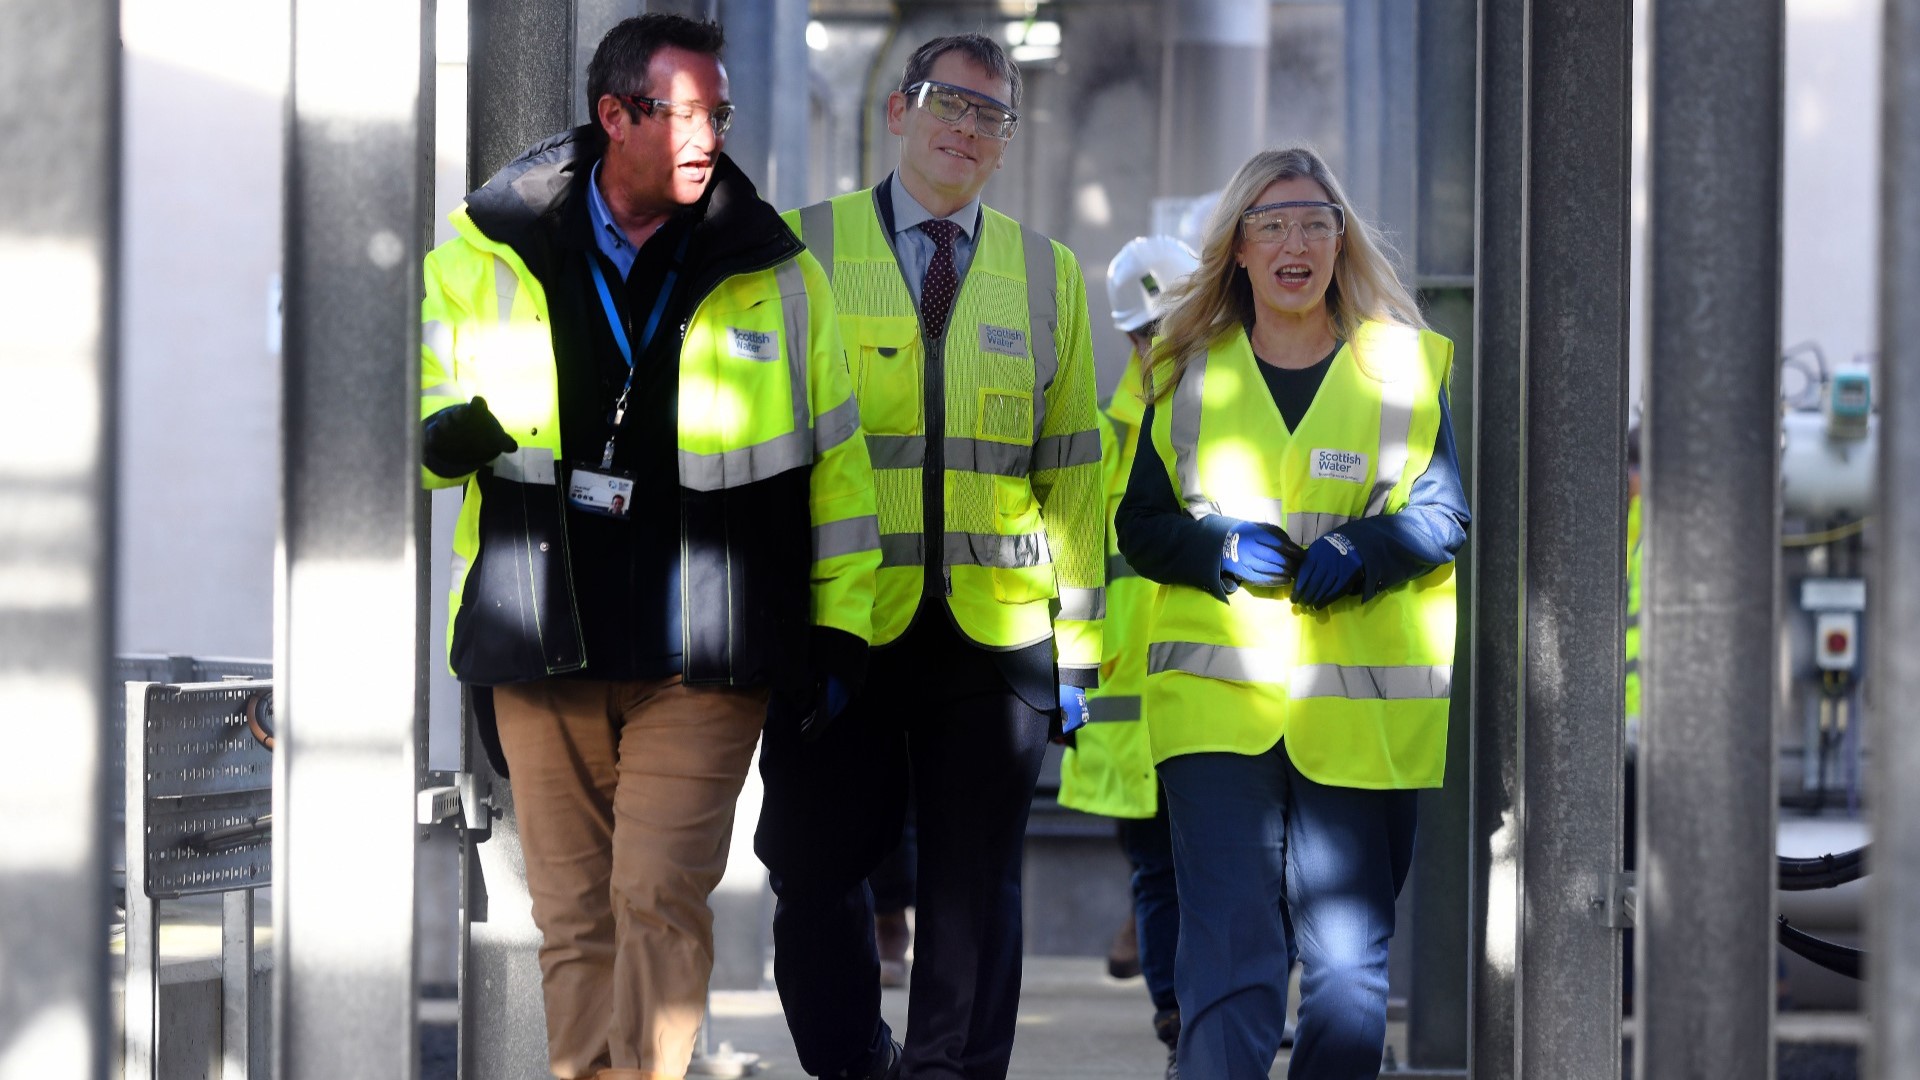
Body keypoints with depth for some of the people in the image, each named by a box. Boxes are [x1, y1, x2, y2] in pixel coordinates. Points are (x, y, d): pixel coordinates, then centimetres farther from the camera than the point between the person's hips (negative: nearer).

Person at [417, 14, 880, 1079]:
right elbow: (411, 408, 15)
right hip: (541, 649, 2)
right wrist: (443, 438, -10)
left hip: (702, 657, -1)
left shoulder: (774, 270, 6)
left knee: (660, 899, -13)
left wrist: (837, 632, 5)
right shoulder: (484, 255, 5)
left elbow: (835, 459, 10)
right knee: (573, 913, 6)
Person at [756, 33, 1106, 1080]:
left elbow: (1072, 470, 12)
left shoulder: (1048, 275, 14)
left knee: (976, 883, 1)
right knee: (817, 872, 0)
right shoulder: (806, 248, 6)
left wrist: (1079, 638, 6)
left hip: (996, 634, 1)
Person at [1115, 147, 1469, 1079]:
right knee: (1227, 945, -12)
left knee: (1350, 949, 5)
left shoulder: (1406, 367, 9)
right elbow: (1140, 525, 11)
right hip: (1217, 697, 0)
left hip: (1362, 708, 0)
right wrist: (1219, 548, -10)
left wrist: (1363, 549, -16)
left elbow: (1447, 513, 3)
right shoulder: (1186, 373, 13)